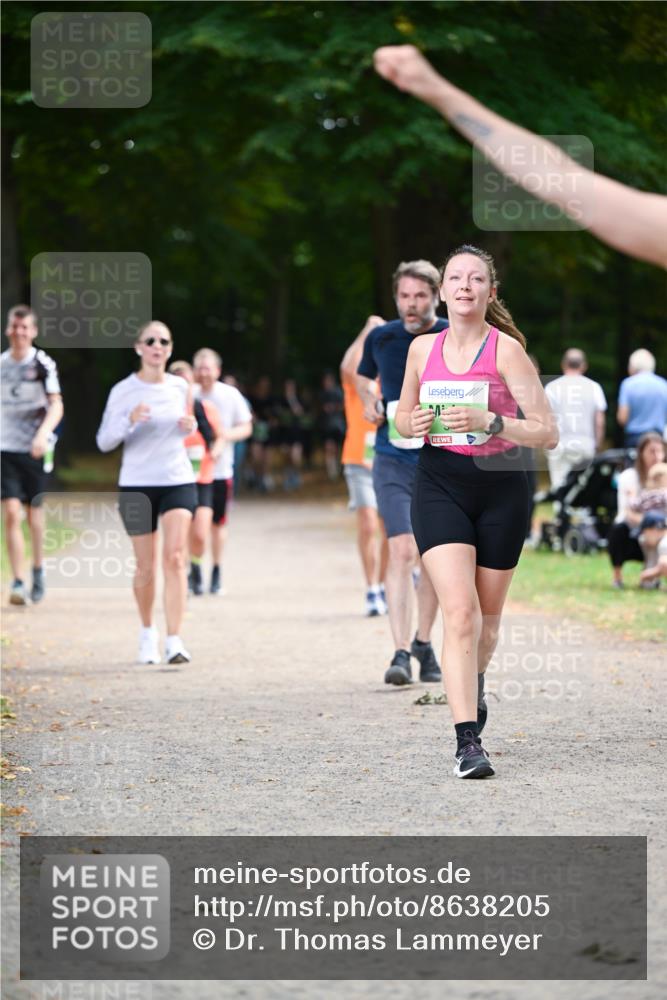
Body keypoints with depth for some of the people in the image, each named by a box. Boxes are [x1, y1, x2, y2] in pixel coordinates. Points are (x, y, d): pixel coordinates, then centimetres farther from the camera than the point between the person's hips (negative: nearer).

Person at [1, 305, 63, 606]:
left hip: (36, 449, -2)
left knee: (34, 512, 9)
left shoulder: (43, 364, -5)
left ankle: (38, 569, 33)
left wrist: (43, 434, -29)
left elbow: (56, 406, -13)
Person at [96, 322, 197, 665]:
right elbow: (103, 442, -3)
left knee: (175, 558, -14)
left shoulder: (180, 387, 6)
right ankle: (147, 632, 29)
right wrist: (129, 421, -21)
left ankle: (174, 642, -18)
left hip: (178, 482, 1)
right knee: (146, 568, 4)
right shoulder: (123, 391, -3)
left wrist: (190, 426, -2)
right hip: (136, 486, -1)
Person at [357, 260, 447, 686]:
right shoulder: (380, 339, 2)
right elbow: (362, 375, 23)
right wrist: (369, 402, 3)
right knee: (401, 550, -16)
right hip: (393, 458, -1)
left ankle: (423, 643, 29)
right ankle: (401, 652, -19)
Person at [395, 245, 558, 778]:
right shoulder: (423, 348, 3)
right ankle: (468, 742, -19)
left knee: (487, 617, 13)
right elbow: (402, 418, 18)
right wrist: (414, 424, -6)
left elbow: (548, 433, -11)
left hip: (501, 488, -1)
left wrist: (489, 422, -25)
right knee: (460, 611, -16)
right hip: (440, 486, 1)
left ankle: (474, 681, 47)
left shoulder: (507, 349, -8)